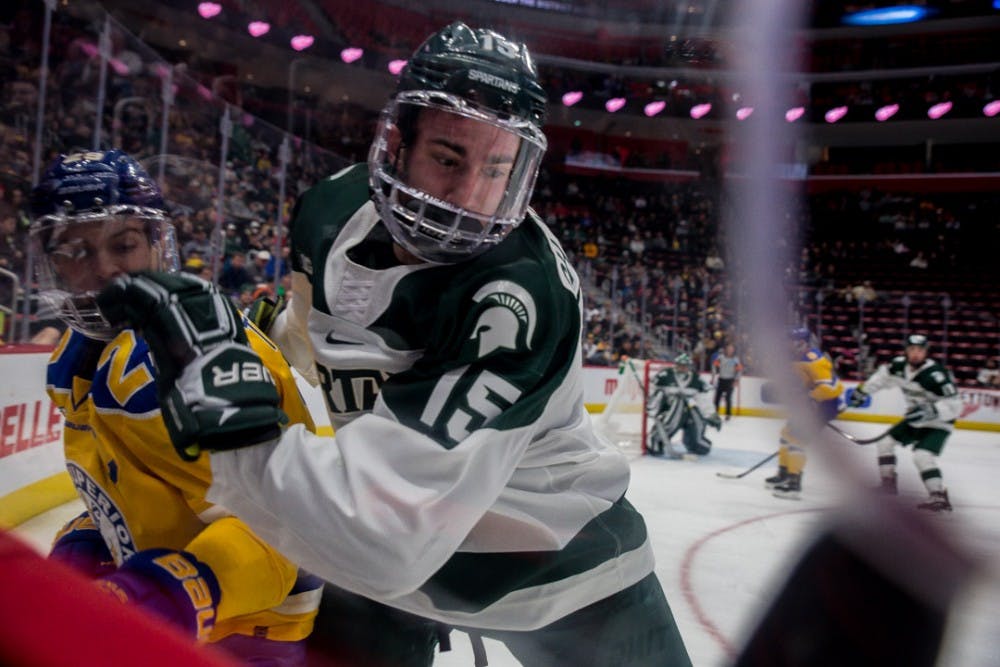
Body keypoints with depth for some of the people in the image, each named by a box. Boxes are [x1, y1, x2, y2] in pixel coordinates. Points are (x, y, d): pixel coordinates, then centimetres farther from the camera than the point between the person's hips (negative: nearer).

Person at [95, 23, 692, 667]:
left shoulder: (521, 298, -35)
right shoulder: (331, 208, -13)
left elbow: (387, 529, -39)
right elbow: (304, 341, 9)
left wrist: (234, 418, -39)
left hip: (557, 557, -4)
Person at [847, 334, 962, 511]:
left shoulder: (935, 374, -29)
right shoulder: (900, 366, -9)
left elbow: (954, 405, -29)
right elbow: (883, 375, 14)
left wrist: (930, 411, -42)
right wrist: (862, 390, 16)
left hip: (937, 424, -8)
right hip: (914, 421, 8)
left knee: (922, 455, -26)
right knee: (885, 442, 11)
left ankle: (939, 497, -22)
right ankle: (888, 483, 25)